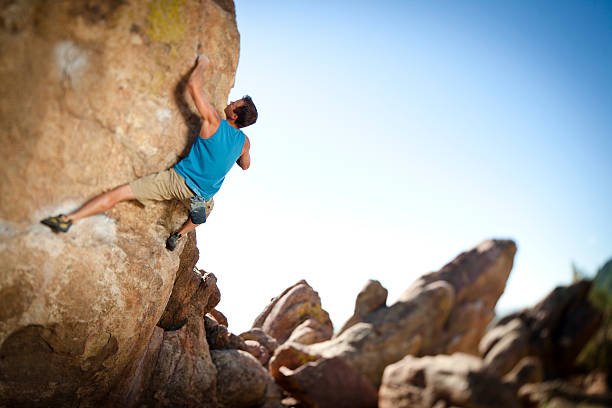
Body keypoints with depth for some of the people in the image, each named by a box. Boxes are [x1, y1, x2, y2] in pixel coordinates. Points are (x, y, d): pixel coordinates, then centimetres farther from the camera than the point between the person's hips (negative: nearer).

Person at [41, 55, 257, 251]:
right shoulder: (244, 142, -2)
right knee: (206, 208, 42)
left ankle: (70, 218, -15)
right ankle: (178, 235, 37)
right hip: (202, 196, 4)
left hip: (178, 179, -4)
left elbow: (193, 84, -17)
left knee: (120, 192, -7)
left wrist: (202, 63, 1)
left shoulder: (214, 122, -15)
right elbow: (245, 165, 20)